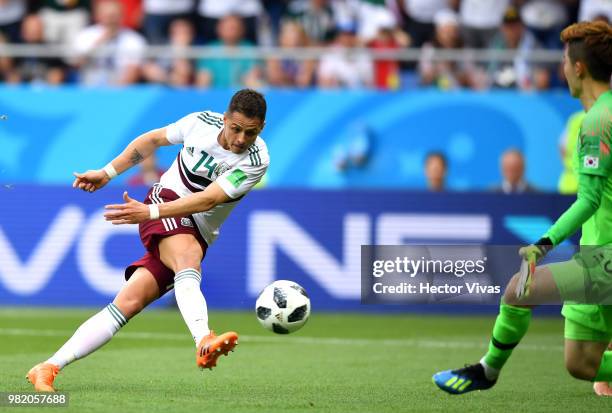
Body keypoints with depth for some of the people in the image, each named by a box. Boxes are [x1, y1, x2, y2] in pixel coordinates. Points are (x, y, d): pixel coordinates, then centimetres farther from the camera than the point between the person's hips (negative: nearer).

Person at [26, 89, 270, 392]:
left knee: (129, 303, -12)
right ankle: (204, 343, -62)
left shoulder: (256, 161, -14)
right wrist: (108, 172, 12)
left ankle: (48, 369, -11)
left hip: (196, 236, 1)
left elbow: (208, 200, -25)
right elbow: (152, 139, 16)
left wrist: (149, 213, -36)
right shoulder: (202, 122, -5)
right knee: (188, 258, -35)